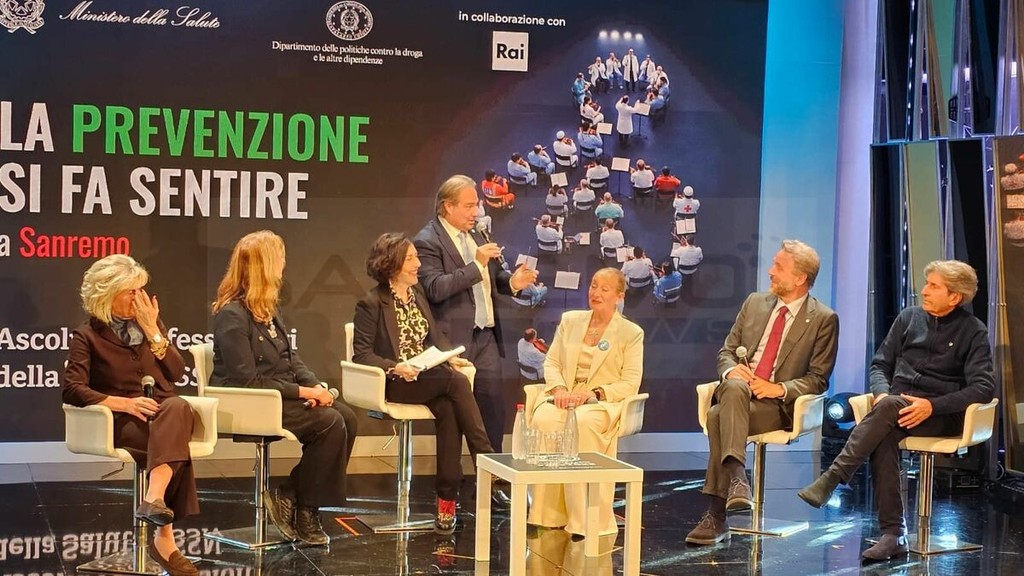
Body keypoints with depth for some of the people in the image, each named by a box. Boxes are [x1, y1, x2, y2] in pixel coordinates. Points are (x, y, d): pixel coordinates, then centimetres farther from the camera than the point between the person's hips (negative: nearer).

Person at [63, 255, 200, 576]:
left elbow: (177, 373, 9)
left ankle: (155, 499, -48)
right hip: (123, 421, -3)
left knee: (176, 407, -36)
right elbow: (73, 390, -8)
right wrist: (123, 403, -21)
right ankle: (164, 536, -42)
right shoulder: (88, 336, 4)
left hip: (167, 412, 4)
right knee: (172, 439, -36)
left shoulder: (148, 322, 17)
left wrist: (153, 331, -2)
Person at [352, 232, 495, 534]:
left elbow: (436, 335, 19)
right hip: (393, 383, -6)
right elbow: (361, 354, -8)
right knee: (457, 383, -29)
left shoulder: (417, 293, 16)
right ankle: (487, 461, -24)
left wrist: (451, 357, -1)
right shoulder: (372, 303, -5)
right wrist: (395, 368, -23)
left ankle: (447, 499, -27)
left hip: (428, 376, 6)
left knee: (448, 410, -28)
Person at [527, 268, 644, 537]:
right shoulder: (570, 320, 19)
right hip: (565, 398, 3)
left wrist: (595, 394, -17)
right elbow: (551, 361, 15)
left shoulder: (631, 333, 7)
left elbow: (630, 383, -1)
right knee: (543, 419, -34)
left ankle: (583, 522, -35)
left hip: (603, 403, -3)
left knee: (582, 423, -40)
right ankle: (549, 518, -31)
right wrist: (559, 389, -7)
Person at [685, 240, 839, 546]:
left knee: (719, 416, -32)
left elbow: (818, 379, -2)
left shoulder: (824, 319, 0)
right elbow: (726, 351, 17)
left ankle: (716, 514, -34)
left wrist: (779, 389, -17)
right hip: (736, 391, 4)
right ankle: (736, 476, -41)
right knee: (735, 388, -34)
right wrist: (731, 370, -7)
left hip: (778, 404, -4)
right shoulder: (755, 303, 15)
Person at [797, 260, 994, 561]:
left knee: (889, 408, -36)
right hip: (897, 405, 3)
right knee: (883, 438, -34)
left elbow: (984, 387, -7)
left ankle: (830, 480, -37)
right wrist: (881, 392, -6)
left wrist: (931, 405, -20)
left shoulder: (973, 331, 3)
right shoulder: (909, 317, 15)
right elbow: (880, 364, 18)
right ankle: (894, 534, -34)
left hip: (940, 415, -3)